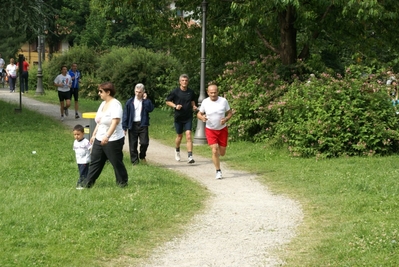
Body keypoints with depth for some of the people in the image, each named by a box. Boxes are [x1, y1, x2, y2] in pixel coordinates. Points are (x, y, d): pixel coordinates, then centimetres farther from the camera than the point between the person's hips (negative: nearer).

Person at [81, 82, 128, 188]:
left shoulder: (115, 105, -17)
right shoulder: (103, 104, 11)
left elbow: (115, 122, -28)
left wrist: (107, 136, -37)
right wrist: (94, 134, 20)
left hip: (113, 140, -9)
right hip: (99, 139, 9)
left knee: (116, 162, 4)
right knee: (95, 161, 8)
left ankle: (122, 182, 19)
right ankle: (87, 183, 11)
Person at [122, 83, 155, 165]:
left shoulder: (146, 101, 6)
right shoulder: (130, 102, 4)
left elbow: (150, 109, -15)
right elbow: (125, 115, 3)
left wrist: (145, 99, -14)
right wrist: (124, 127, -2)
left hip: (142, 125, 0)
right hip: (132, 125, 1)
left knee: (144, 142, -10)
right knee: (133, 145, 2)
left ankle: (142, 156, 19)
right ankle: (135, 161, 13)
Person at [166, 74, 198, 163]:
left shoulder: (191, 92, 2)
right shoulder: (175, 92, -6)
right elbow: (168, 101, 3)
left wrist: (194, 106, 0)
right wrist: (175, 106, -13)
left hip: (188, 117, 0)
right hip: (178, 117, 0)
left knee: (188, 136, -12)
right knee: (179, 136, 13)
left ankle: (190, 157, -16)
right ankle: (177, 151, 43)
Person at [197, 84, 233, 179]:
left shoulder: (223, 101, -8)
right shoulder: (205, 102, -7)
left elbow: (230, 113, 1)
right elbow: (199, 114, 4)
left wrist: (226, 119, -19)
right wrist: (202, 117, -20)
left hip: (222, 129, 1)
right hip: (210, 130, -1)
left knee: (222, 153, 7)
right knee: (215, 151, -15)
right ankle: (218, 171, -1)